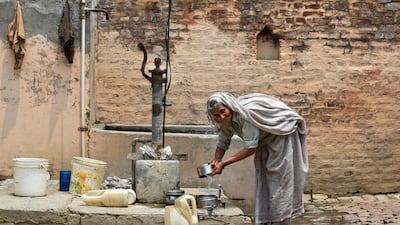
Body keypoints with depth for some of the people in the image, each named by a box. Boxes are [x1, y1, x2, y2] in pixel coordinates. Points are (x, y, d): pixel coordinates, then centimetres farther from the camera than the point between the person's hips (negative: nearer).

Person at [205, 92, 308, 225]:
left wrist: (223, 164, -33)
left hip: (283, 134, -8)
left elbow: (251, 148, -35)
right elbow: (222, 142, 2)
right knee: (263, 179, 10)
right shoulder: (226, 120, -10)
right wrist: (216, 161, -18)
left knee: (280, 180, -8)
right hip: (266, 140, 9)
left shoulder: (246, 113, -36)